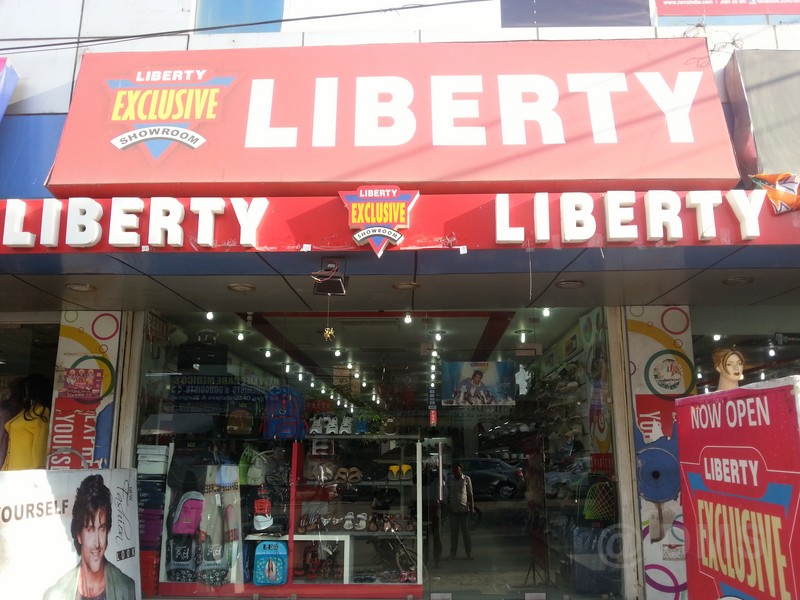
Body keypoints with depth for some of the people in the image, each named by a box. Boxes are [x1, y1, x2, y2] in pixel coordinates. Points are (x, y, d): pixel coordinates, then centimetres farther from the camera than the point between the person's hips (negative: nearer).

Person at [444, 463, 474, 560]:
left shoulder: (466, 479, 0)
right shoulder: (450, 480, 7)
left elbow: (470, 494, 2)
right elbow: (449, 495, 13)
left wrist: (472, 507, -1)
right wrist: (448, 507, 11)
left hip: (464, 509, -2)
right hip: (453, 509, 3)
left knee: (466, 532, 1)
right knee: (453, 532, 6)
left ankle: (469, 553, 10)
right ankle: (453, 553, 14)